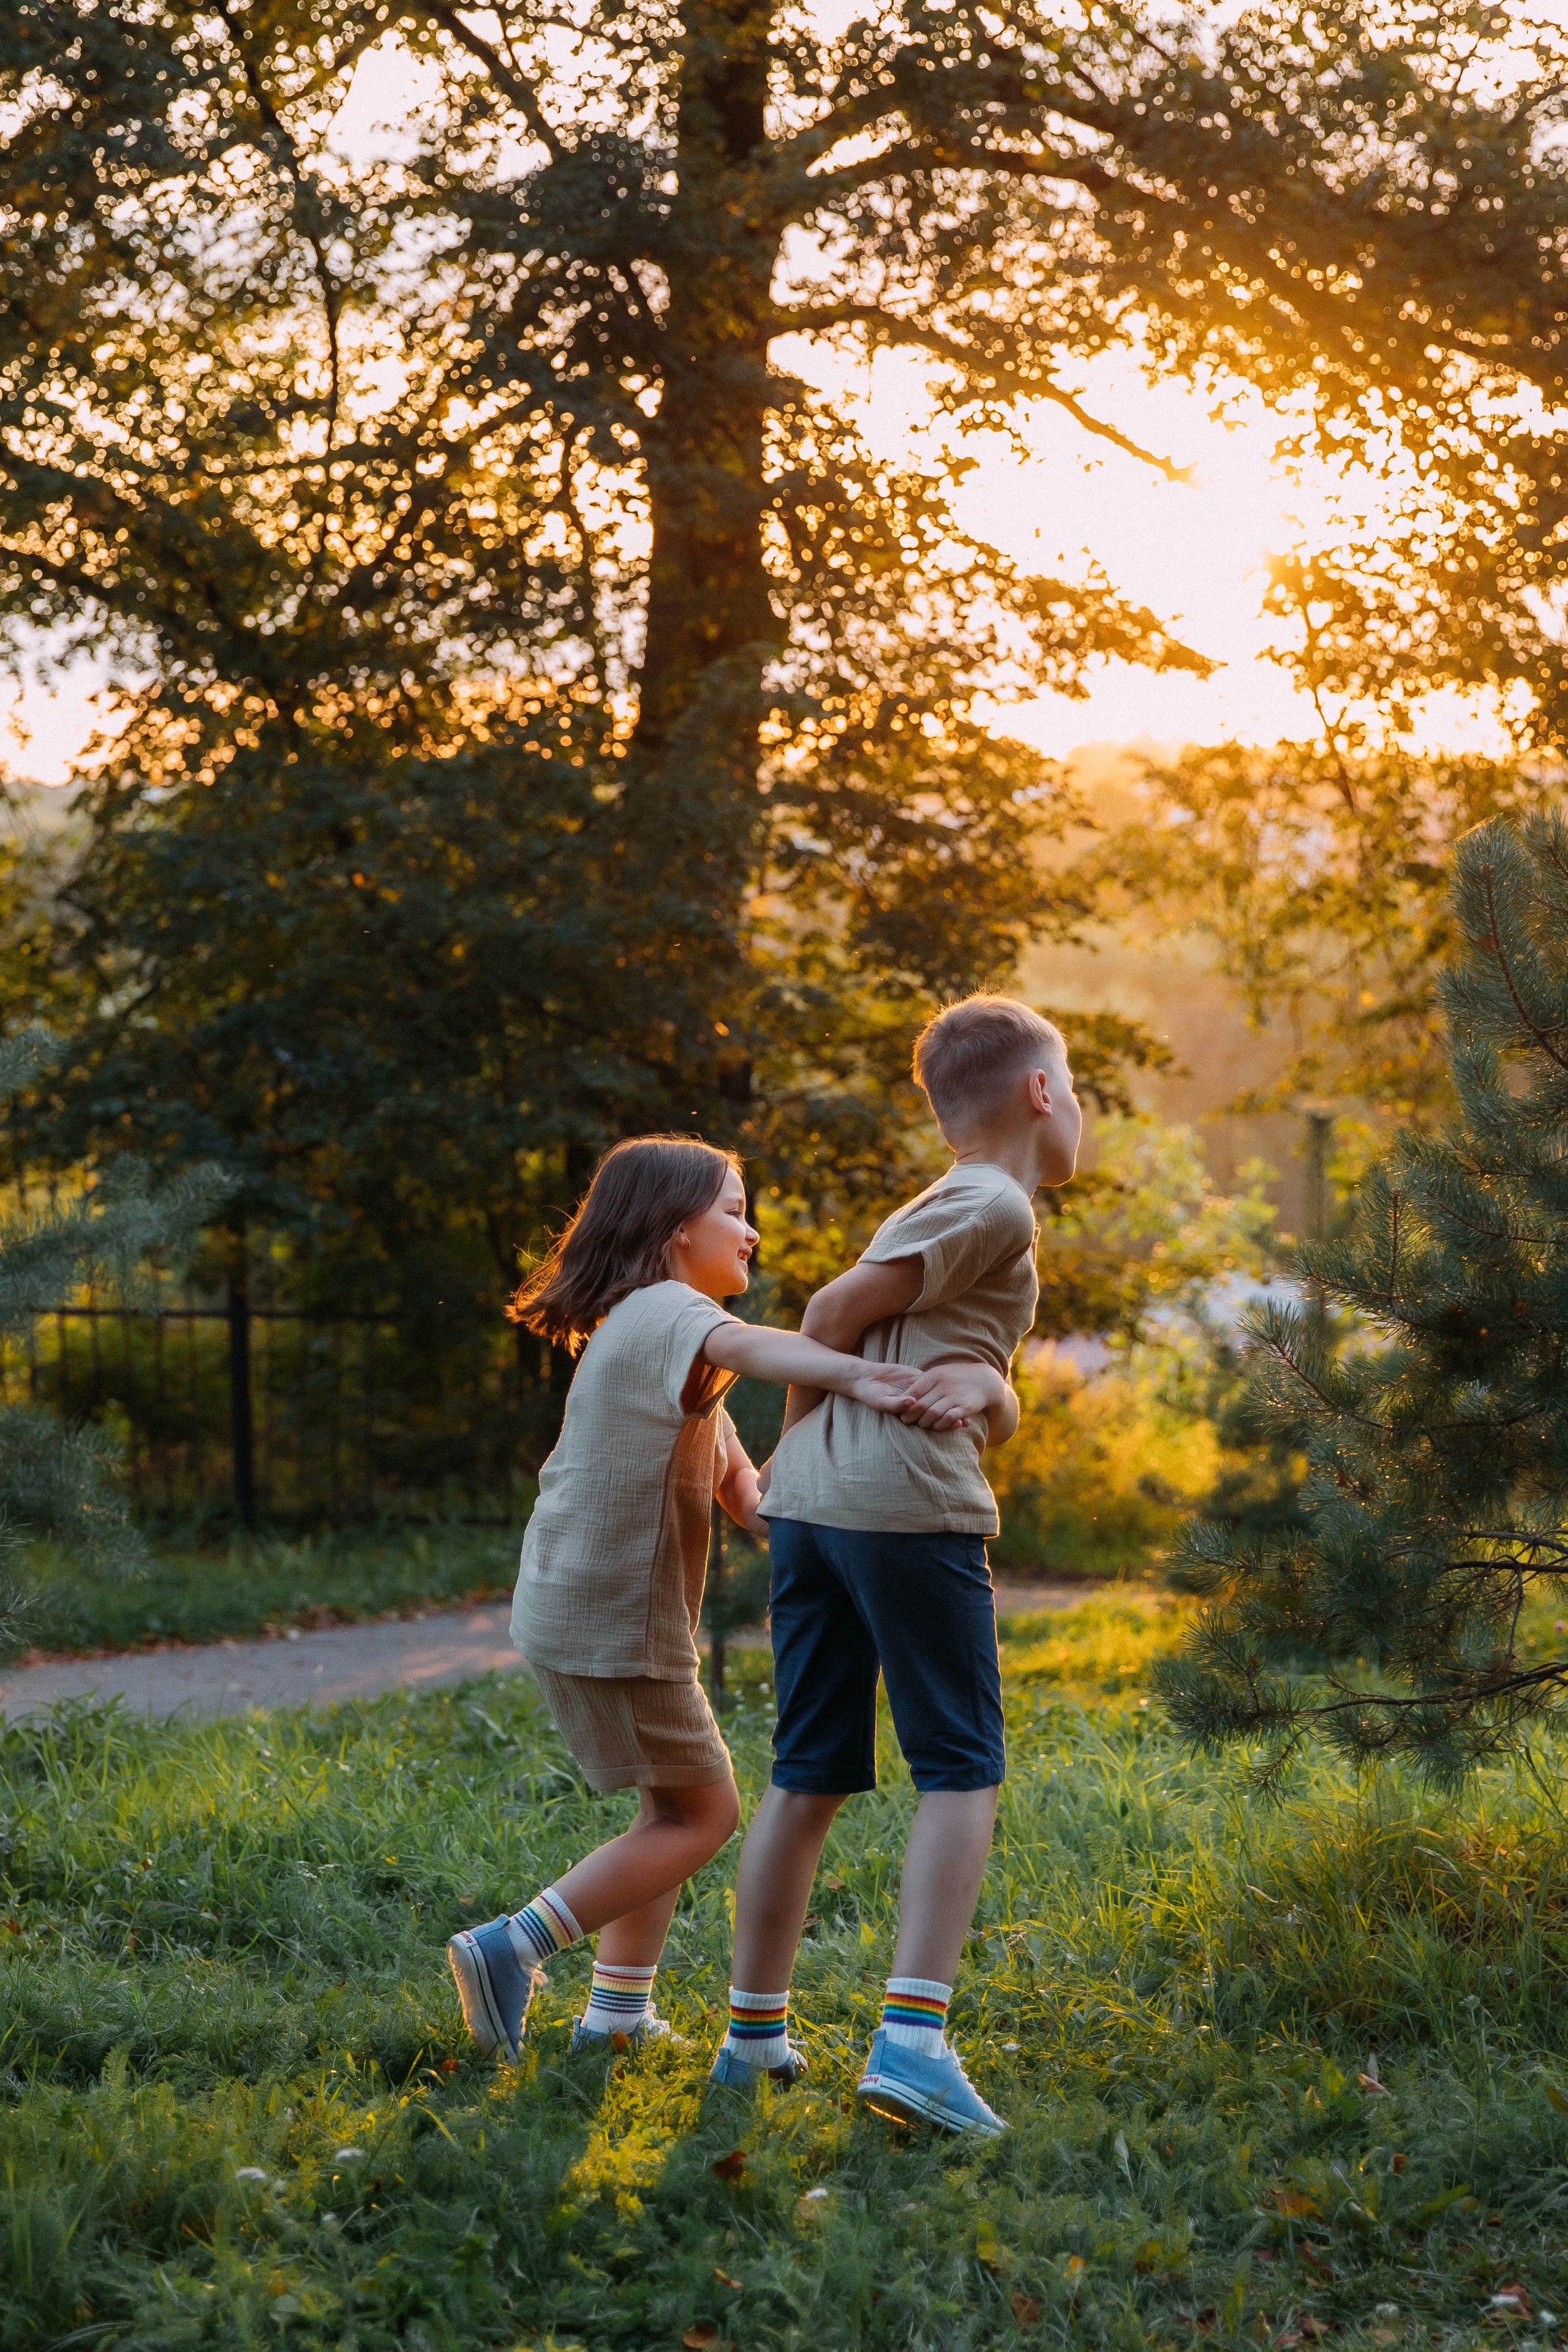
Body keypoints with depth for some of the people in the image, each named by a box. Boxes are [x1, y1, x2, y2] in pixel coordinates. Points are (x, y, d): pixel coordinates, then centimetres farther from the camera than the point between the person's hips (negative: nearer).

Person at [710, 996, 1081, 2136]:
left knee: (809, 1777, 13)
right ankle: (913, 2036, -14)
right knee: (962, 1772, -4)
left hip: (811, 1502, 9)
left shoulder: (961, 1210, 28)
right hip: (909, 1502, -8)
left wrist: (981, 1387, -6)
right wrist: (799, 1430, 9)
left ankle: (754, 2033, 19)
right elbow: (837, 1310, -6)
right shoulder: (993, 1207, -1)